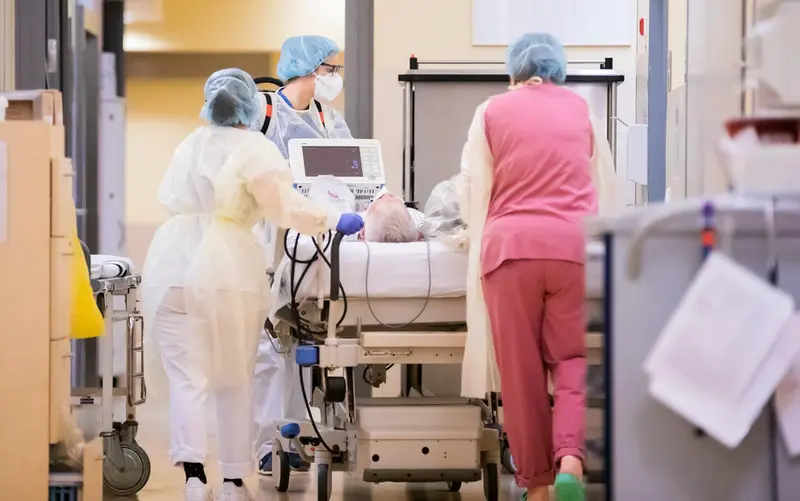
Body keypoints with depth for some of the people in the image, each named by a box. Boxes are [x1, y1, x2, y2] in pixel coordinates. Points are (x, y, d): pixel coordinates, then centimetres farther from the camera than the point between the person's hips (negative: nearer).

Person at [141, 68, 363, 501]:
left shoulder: (190, 144, 16)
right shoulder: (254, 148, -1)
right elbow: (284, 206, -9)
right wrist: (334, 221, 1)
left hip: (171, 265, 4)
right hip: (227, 270, -3)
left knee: (186, 377, 1)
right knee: (234, 380, 9)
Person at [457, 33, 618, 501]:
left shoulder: (493, 112, 10)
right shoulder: (582, 108, 14)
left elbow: (473, 191, 13)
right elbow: (606, 186, 23)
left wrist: (480, 232, 34)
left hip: (510, 246, -1)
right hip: (576, 246, 1)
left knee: (521, 369, 4)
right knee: (573, 359, 6)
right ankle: (570, 458, -16)